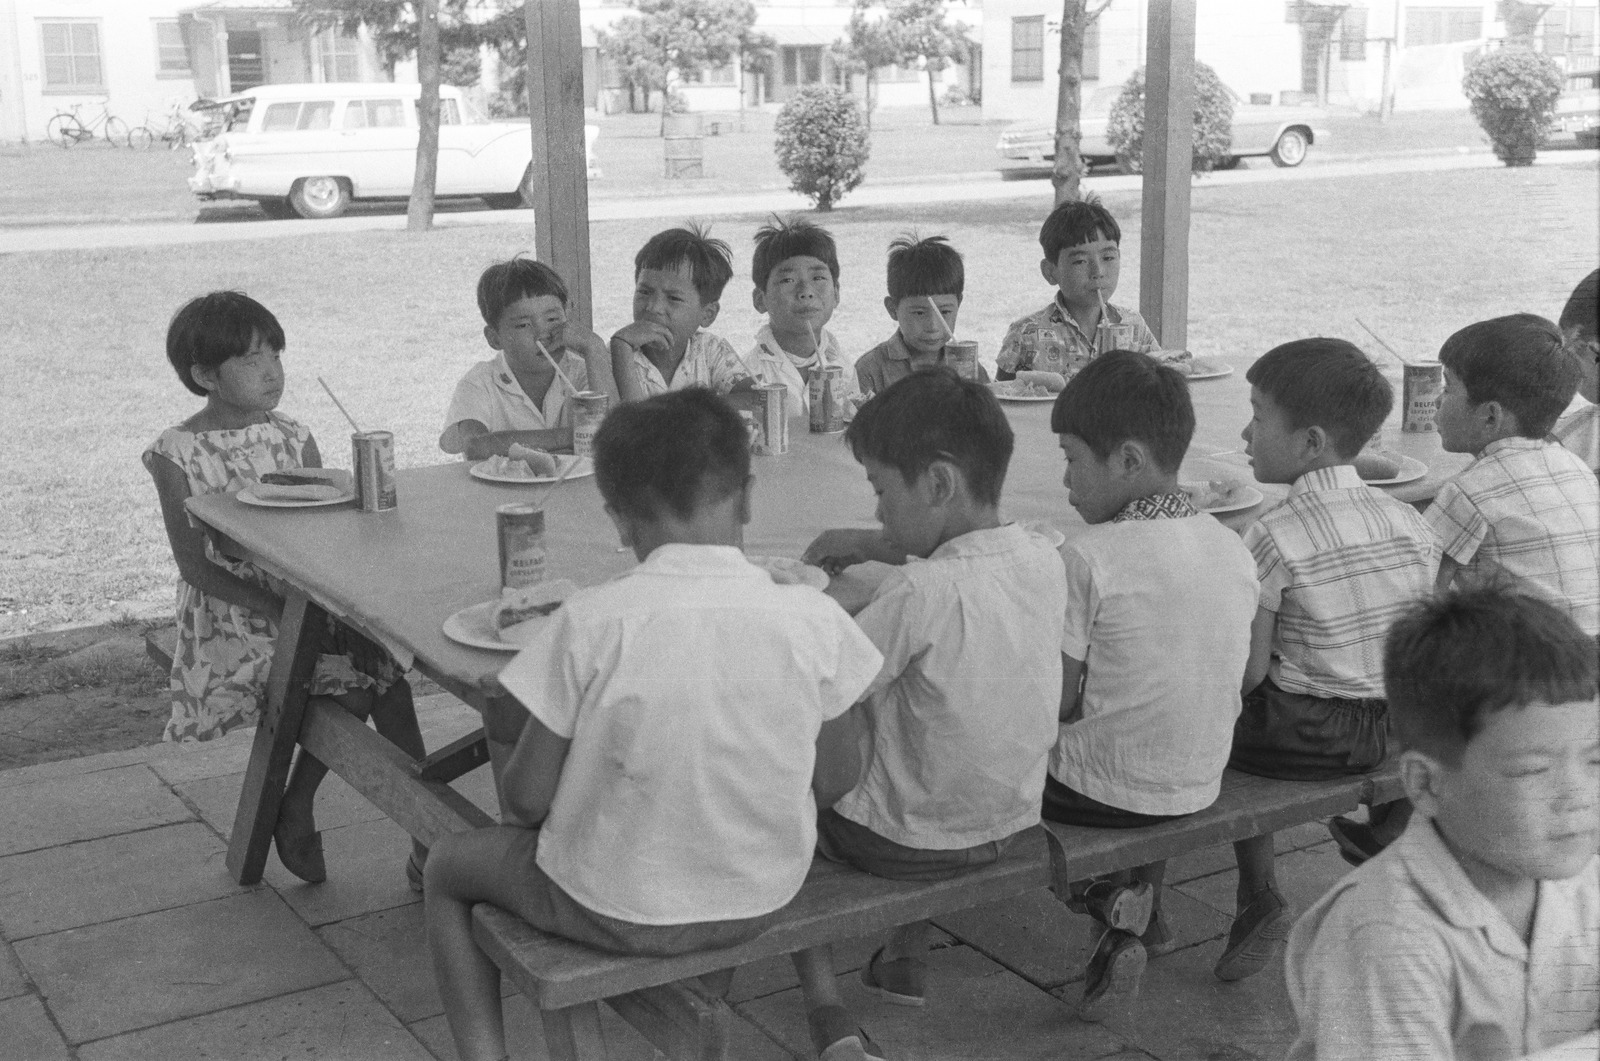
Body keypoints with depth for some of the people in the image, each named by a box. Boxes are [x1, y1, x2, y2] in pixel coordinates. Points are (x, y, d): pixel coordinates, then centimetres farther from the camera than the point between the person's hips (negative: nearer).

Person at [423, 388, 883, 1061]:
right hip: (762, 902, 3)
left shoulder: (591, 621, -20)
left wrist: (519, 789, 10)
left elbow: (525, 799, -13)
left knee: (447, 865, 24)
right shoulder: (813, 619, -13)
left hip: (616, 910, -3)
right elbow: (833, 786, -2)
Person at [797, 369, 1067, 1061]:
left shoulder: (921, 593, -29)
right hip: (1011, 824, 7)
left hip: (909, 842, -7)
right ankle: (908, 960, 42)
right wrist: (875, 546, 12)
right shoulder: (1043, 561, -8)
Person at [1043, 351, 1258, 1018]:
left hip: (1103, 790, -6)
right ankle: (1145, 907, 29)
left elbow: (1057, 703, -16)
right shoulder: (1234, 549, -1)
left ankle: (1109, 901, 6)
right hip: (1200, 788, 6)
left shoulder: (1089, 557, -20)